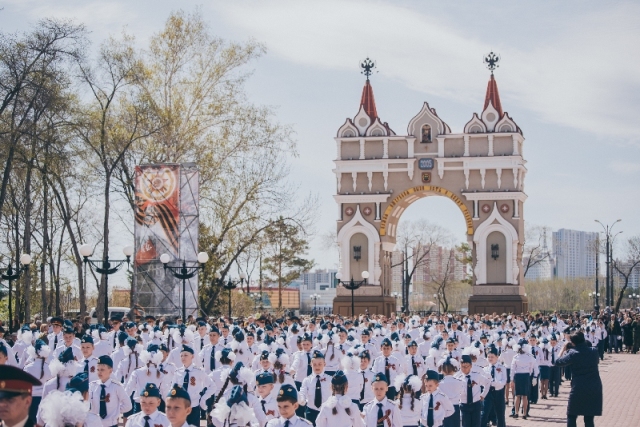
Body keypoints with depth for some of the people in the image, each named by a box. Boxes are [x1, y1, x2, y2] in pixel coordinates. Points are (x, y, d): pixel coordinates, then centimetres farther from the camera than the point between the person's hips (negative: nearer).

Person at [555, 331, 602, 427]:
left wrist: (564, 349, 11)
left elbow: (558, 362, -2)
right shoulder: (594, 351, 3)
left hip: (578, 389, -4)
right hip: (595, 388, 4)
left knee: (571, 417, 10)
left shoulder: (573, 354, -10)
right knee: (589, 419, 9)